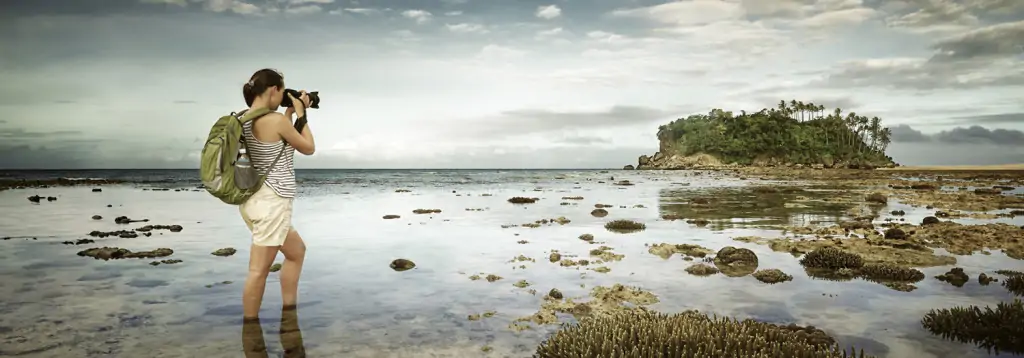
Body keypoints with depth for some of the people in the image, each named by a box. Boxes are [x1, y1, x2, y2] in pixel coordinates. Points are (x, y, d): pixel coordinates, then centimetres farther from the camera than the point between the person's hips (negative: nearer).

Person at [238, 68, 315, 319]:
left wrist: (290, 113, 18)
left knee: (297, 250, 23)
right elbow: (308, 148, -3)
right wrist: (301, 113, 5)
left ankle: (289, 314, 29)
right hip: (271, 202, -10)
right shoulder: (276, 120, -17)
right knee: (259, 269, -1)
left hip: (255, 199, 10)